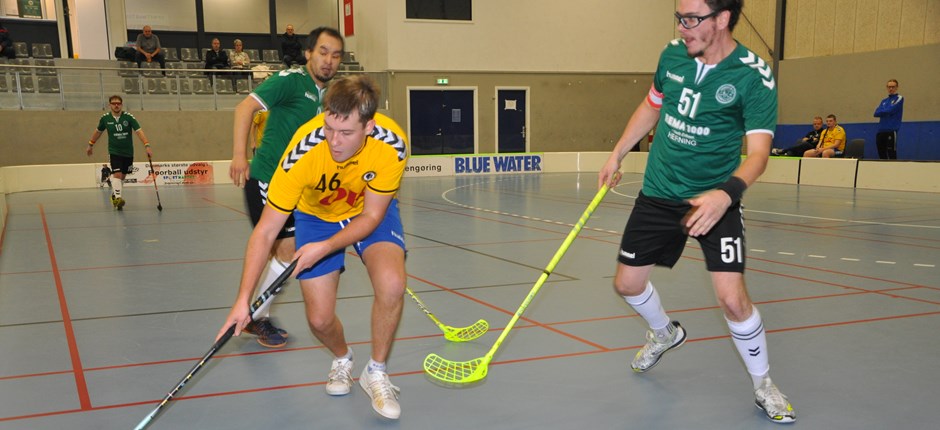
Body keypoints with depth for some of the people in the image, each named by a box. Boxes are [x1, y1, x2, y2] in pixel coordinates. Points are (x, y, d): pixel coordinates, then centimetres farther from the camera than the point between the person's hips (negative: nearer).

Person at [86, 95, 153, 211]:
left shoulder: (129, 117, -11)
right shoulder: (105, 118, -5)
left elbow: (139, 131, -17)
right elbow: (98, 131, 12)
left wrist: (147, 146, -28)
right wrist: (91, 145, 20)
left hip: (128, 152, 2)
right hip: (114, 152, -1)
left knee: (122, 176, 14)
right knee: (117, 174, -18)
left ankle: (114, 196, 34)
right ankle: (118, 198, -23)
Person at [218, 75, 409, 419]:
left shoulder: (391, 145, -34)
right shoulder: (303, 153, -35)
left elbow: (371, 215, -20)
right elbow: (265, 232, -28)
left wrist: (326, 247, -34)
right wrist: (243, 299, -32)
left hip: (372, 213, 0)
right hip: (316, 215, 0)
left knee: (392, 284, -27)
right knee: (320, 320, -5)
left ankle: (376, 373, -1)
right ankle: (342, 360, 33)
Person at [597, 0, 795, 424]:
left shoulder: (754, 75, -17)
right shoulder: (672, 55, -2)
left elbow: (758, 152, -22)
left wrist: (725, 194, -40)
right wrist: (616, 155, 19)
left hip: (715, 200, -4)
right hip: (658, 194, 5)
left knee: (732, 297, -15)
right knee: (627, 283, 8)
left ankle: (763, 385, 14)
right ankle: (664, 333, 43)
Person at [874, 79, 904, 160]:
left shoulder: (899, 98, 2)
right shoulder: (884, 101, 20)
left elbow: (891, 110, -12)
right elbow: (876, 113, 7)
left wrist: (882, 111, 4)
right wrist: (886, 111, -6)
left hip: (891, 131, -6)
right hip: (881, 131, 6)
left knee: (892, 156, -10)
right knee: (882, 156, 7)